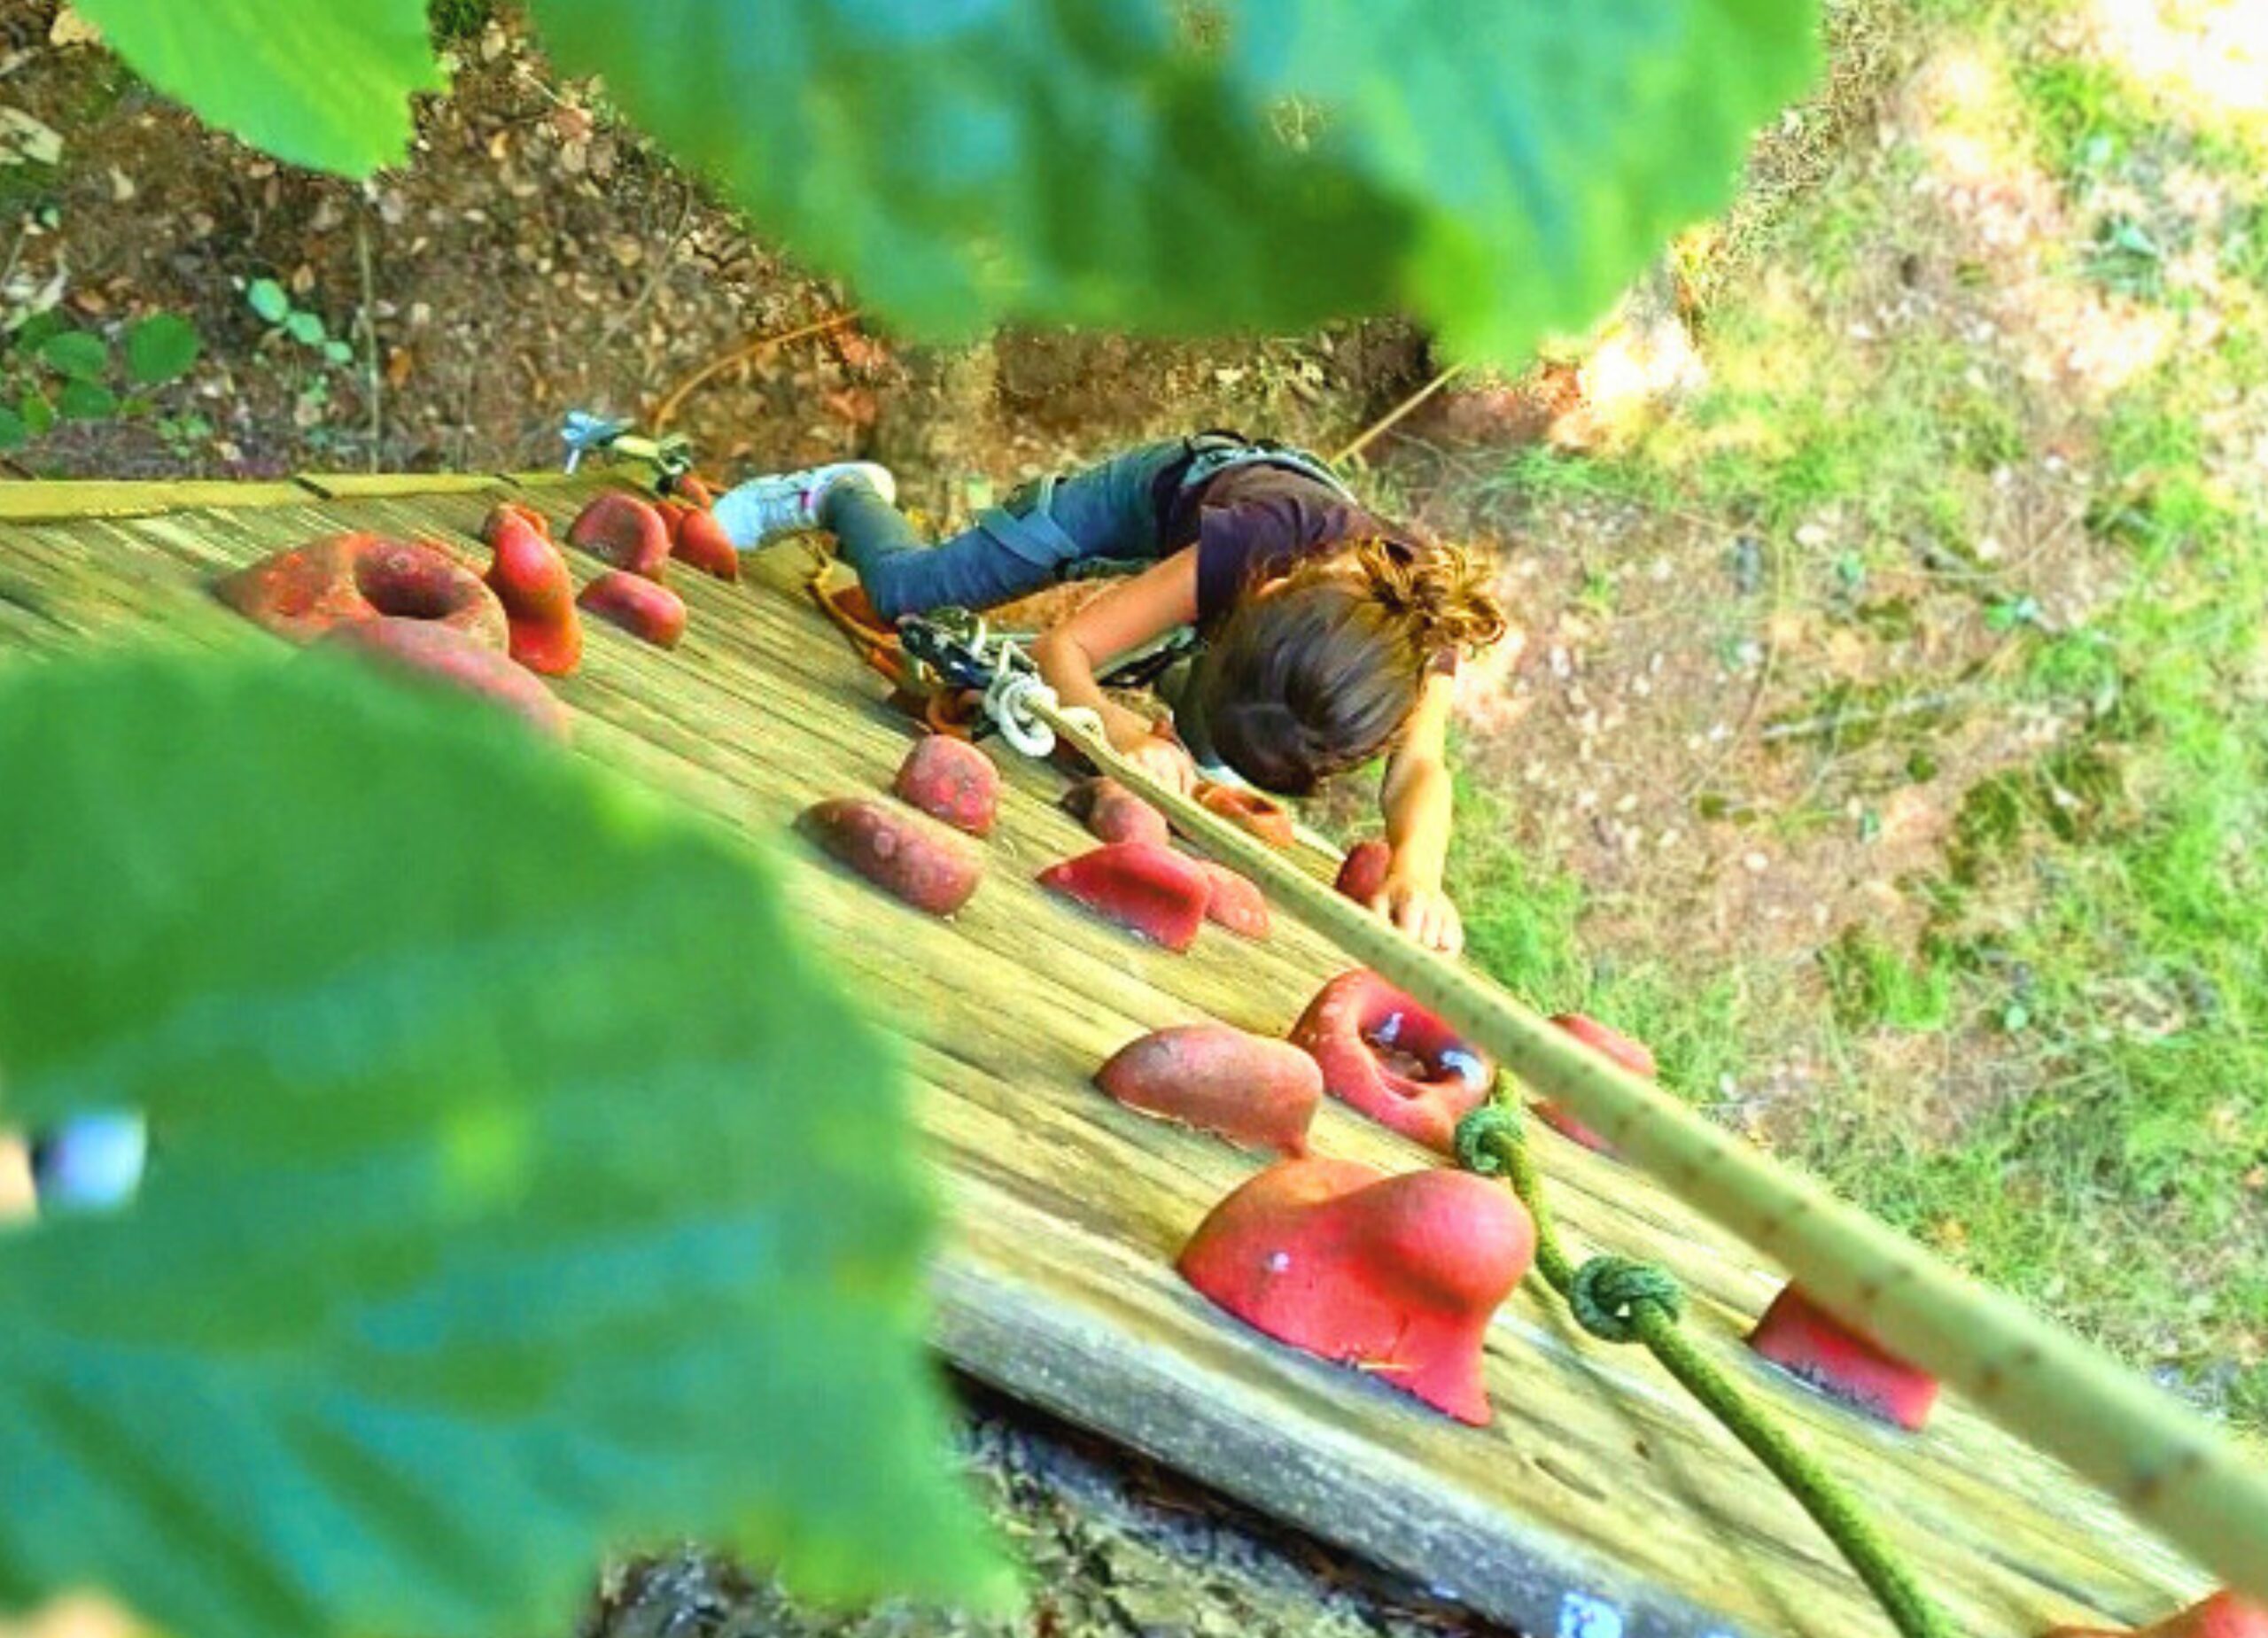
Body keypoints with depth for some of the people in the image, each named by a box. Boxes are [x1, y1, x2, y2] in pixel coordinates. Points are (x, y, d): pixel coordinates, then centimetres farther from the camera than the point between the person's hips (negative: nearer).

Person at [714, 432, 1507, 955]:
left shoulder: (1422, 634, -43)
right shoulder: (1242, 543, -48)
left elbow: (1420, 768, -51)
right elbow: (1060, 647, -44)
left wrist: (1417, 873, -74)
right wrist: (1128, 733, -65)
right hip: (1171, 483, -2)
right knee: (905, 592, -2)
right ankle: (837, 494, 31)